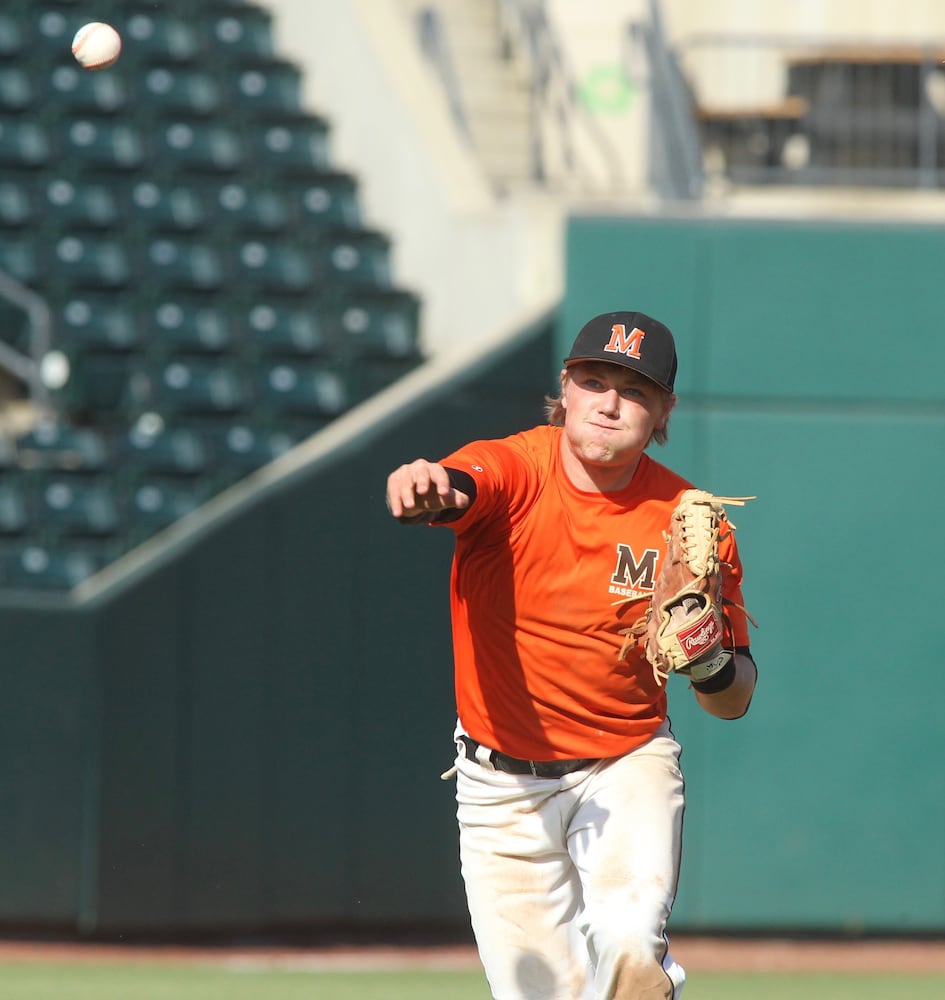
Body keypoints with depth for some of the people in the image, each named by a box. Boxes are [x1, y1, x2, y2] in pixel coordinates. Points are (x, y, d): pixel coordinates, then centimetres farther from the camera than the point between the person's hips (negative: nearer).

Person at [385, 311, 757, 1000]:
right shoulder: (512, 470, -13)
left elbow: (735, 703, -1)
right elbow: (455, 490, -40)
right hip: (502, 787, 1)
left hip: (628, 770, 0)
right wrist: (422, 491, -64)